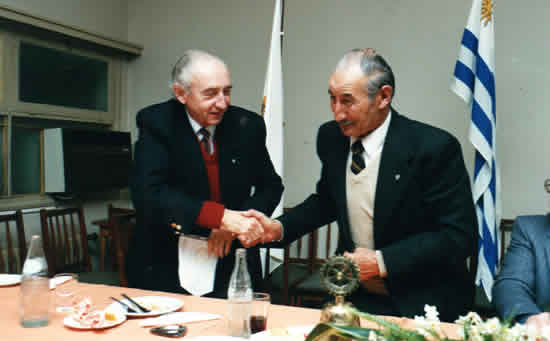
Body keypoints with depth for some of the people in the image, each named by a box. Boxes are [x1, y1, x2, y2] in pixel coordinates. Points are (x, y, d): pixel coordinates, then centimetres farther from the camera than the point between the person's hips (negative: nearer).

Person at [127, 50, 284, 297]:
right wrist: (222, 216, -30)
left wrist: (233, 226, -12)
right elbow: (147, 193, -19)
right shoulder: (156, 123, -8)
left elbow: (271, 186, 7)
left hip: (233, 264, 2)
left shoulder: (248, 125, -1)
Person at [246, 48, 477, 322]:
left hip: (418, 303, -4)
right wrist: (279, 227, -1)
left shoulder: (434, 147, -17)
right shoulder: (331, 137, -1)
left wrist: (382, 261, -19)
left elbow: (460, 235, -15)